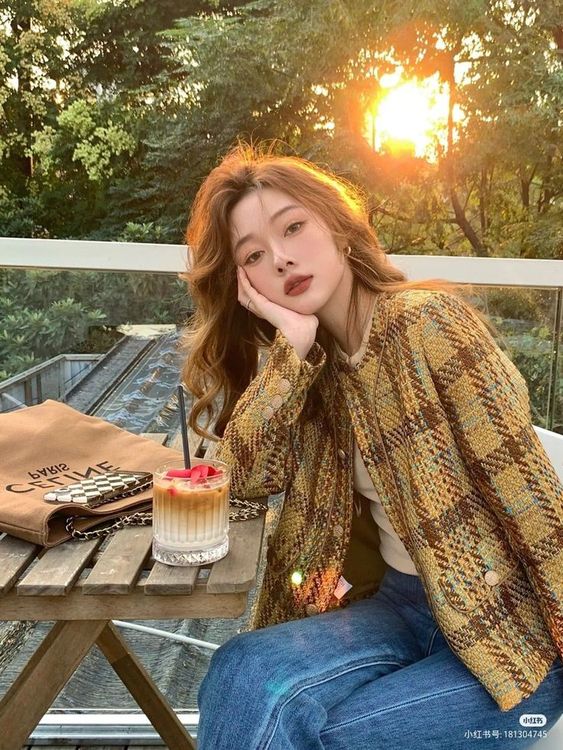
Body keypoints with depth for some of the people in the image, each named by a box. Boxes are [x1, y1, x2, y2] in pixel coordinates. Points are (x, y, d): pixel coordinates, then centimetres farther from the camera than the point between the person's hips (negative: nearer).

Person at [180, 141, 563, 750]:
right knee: (243, 675, -19)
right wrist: (290, 345, -15)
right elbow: (247, 475, -7)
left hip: (514, 627, -4)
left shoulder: (427, 319, -16)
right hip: (400, 608, 5)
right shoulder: (314, 367, 4)